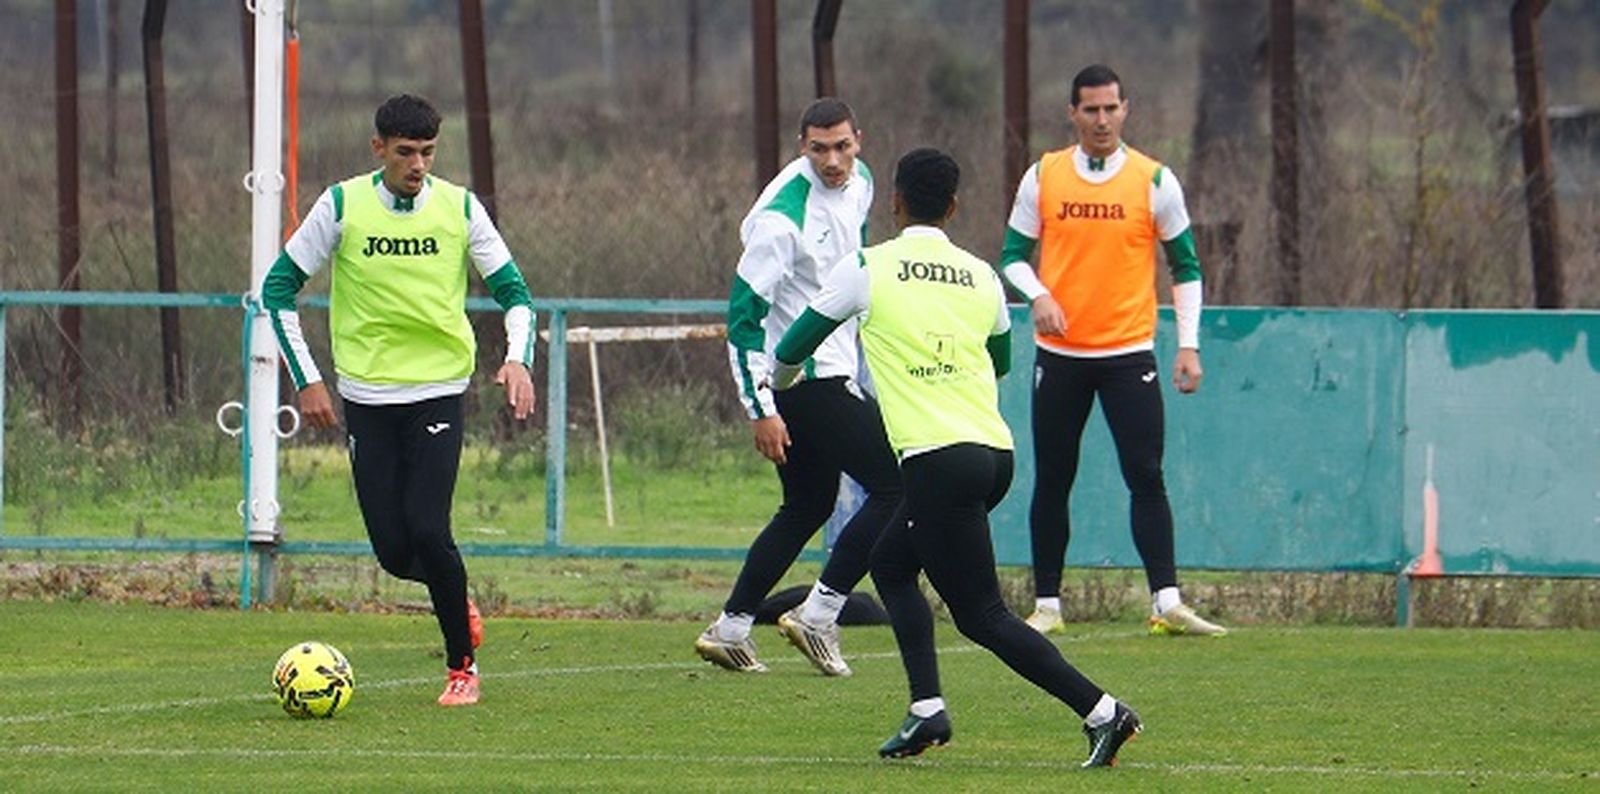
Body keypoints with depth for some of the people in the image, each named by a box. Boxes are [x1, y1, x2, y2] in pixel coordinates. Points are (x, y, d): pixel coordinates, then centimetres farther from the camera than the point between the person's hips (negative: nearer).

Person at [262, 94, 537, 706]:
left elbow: (512, 292, 6)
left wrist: (517, 359, -13)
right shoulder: (342, 207, -3)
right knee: (393, 550, -3)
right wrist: (306, 380, -2)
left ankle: (462, 666, 1)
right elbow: (278, 289, 3)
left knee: (427, 530, -16)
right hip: (366, 396, 1)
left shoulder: (460, 209, -1)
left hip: (438, 390, -1)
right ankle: (459, 604, 30)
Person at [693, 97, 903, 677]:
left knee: (808, 507, 16)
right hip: (798, 379, -9)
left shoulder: (858, 183, 5)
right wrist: (761, 408, -22)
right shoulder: (783, 218, -22)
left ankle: (729, 629, 21)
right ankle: (816, 615, -8)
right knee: (896, 487, -11)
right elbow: (744, 313, -20)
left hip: (832, 371, 9)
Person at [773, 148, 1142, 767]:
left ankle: (1101, 711, -14)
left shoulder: (869, 269, 0)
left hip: (937, 459, -7)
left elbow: (793, 349, 12)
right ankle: (927, 709, 10)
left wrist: (777, 386, 35)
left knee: (982, 615, -3)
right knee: (890, 562, 23)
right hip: (996, 449, 7)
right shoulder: (982, 278, 13)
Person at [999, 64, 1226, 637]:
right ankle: (1047, 605, 12)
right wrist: (1038, 295, -12)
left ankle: (1167, 602, -10)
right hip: (1060, 353, 1)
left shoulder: (1154, 181, 1)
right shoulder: (1043, 177, 4)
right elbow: (1013, 255, 9)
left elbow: (1186, 267, 7)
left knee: (1146, 477, -8)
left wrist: (1189, 344, -1)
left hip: (1129, 352, -1)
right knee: (1051, 481, 5)